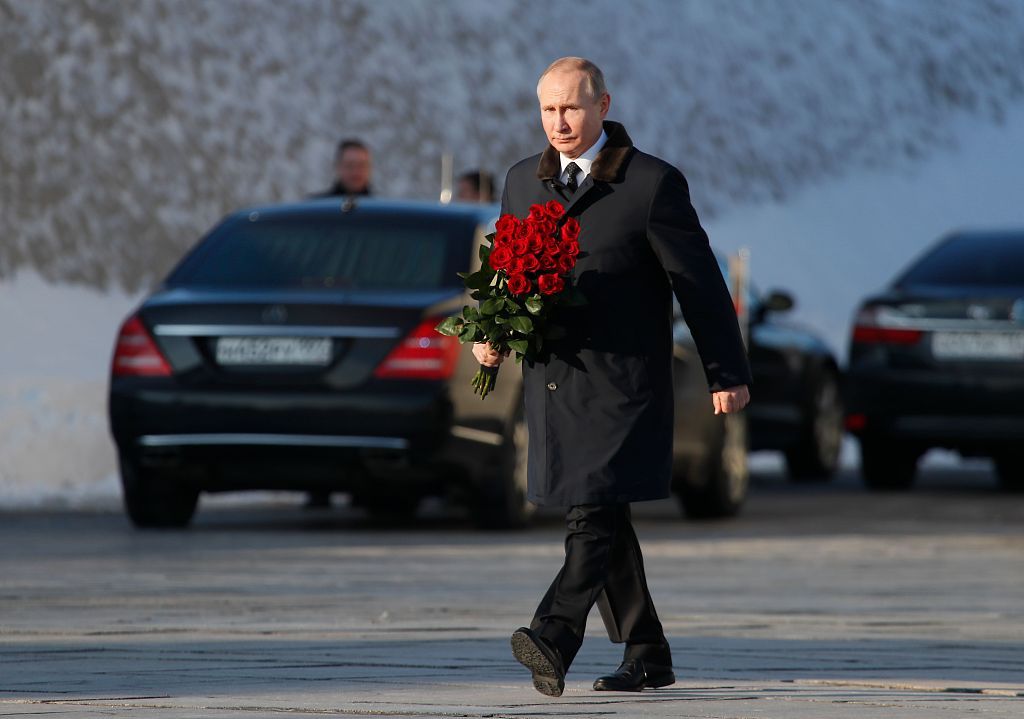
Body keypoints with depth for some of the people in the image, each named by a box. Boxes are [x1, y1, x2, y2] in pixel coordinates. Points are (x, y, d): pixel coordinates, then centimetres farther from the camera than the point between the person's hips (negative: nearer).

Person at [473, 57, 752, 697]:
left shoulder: (652, 184, -5)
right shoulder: (523, 183, 12)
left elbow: (700, 282, -2)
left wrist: (727, 374, -2)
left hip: (621, 386, -6)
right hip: (551, 379, 6)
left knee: (594, 515, -18)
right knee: (605, 525, 10)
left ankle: (554, 641, -30)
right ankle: (647, 657, 18)